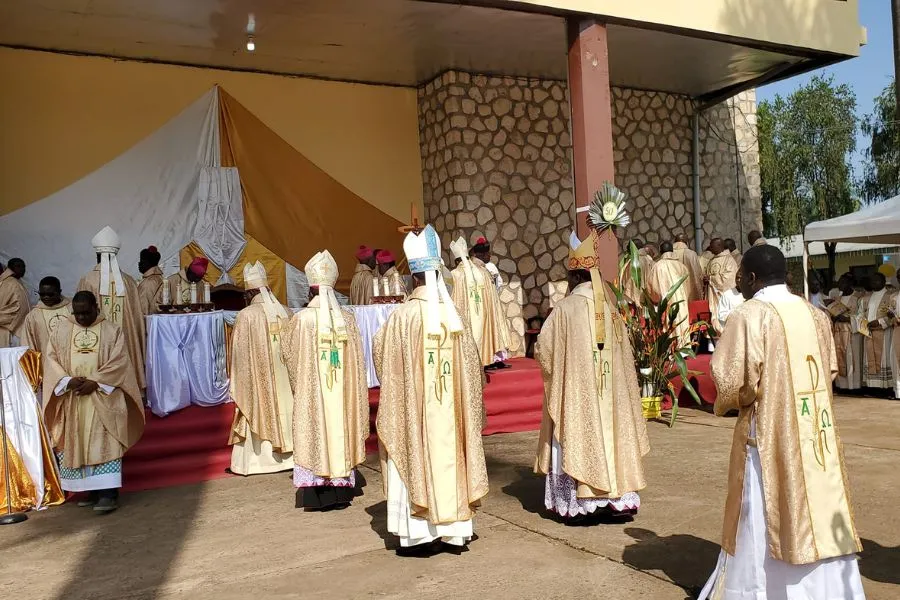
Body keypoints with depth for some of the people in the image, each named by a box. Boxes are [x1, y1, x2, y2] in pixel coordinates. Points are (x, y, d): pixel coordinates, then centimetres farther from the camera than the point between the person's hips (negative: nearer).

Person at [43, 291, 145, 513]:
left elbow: (119, 362, -5)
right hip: (71, 400, 3)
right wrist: (68, 380, -12)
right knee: (78, 445, 5)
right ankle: (92, 490, 13)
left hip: (102, 398, -3)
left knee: (104, 444, -8)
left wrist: (95, 382, -15)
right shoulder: (62, 330, 9)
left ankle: (108, 493, -11)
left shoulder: (112, 330, 1)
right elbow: (51, 359, 5)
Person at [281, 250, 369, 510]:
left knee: (314, 433, 6)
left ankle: (317, 495, 8)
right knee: (340, 430, 11)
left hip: (311, 391, -2)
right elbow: (357, 359, 3)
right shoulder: (347, 318, -4)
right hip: (343, 391, 3)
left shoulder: (302, 319, -12)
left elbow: (287, 350, 4)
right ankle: (341, 491, 17)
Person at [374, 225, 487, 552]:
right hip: (451, 409, 3)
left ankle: (419, 528, 10)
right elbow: (471, 362, 3)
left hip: (413, 408, -3)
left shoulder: (403, 316, -13)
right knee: (449, 457, 13)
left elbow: (381, 354, 1)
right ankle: (452, 525, 21)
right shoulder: (454, 314, -4)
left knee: (417, 460, 6)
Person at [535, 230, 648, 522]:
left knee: (580, 439, 3)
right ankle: (618, 497, 15)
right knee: (612, 433, 10)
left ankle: (581, 501, 6)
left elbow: (543, 348, -6)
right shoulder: (610, 307, 2)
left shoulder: (565, 308, -12)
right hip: (611, 389, 5)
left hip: (577, 390, -4)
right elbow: (625, 352, 11)